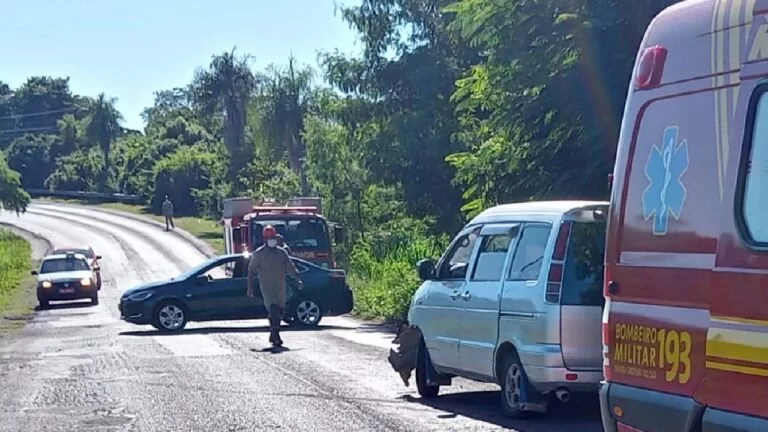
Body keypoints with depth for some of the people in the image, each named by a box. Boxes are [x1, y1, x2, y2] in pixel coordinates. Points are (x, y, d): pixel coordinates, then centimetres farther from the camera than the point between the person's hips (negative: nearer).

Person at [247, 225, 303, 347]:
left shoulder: (282, 252, 11)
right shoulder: (259, 254, -2)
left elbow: (290, 267, 8)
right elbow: (251, 271, 1)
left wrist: (298, 280, -6)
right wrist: (250, 287, -3)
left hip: (280, 286, 5)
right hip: (267, 287, -5)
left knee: (279, 311, 11)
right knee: (273, 309, -19)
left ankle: (273, 336, 26)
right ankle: (276, 337, -25)